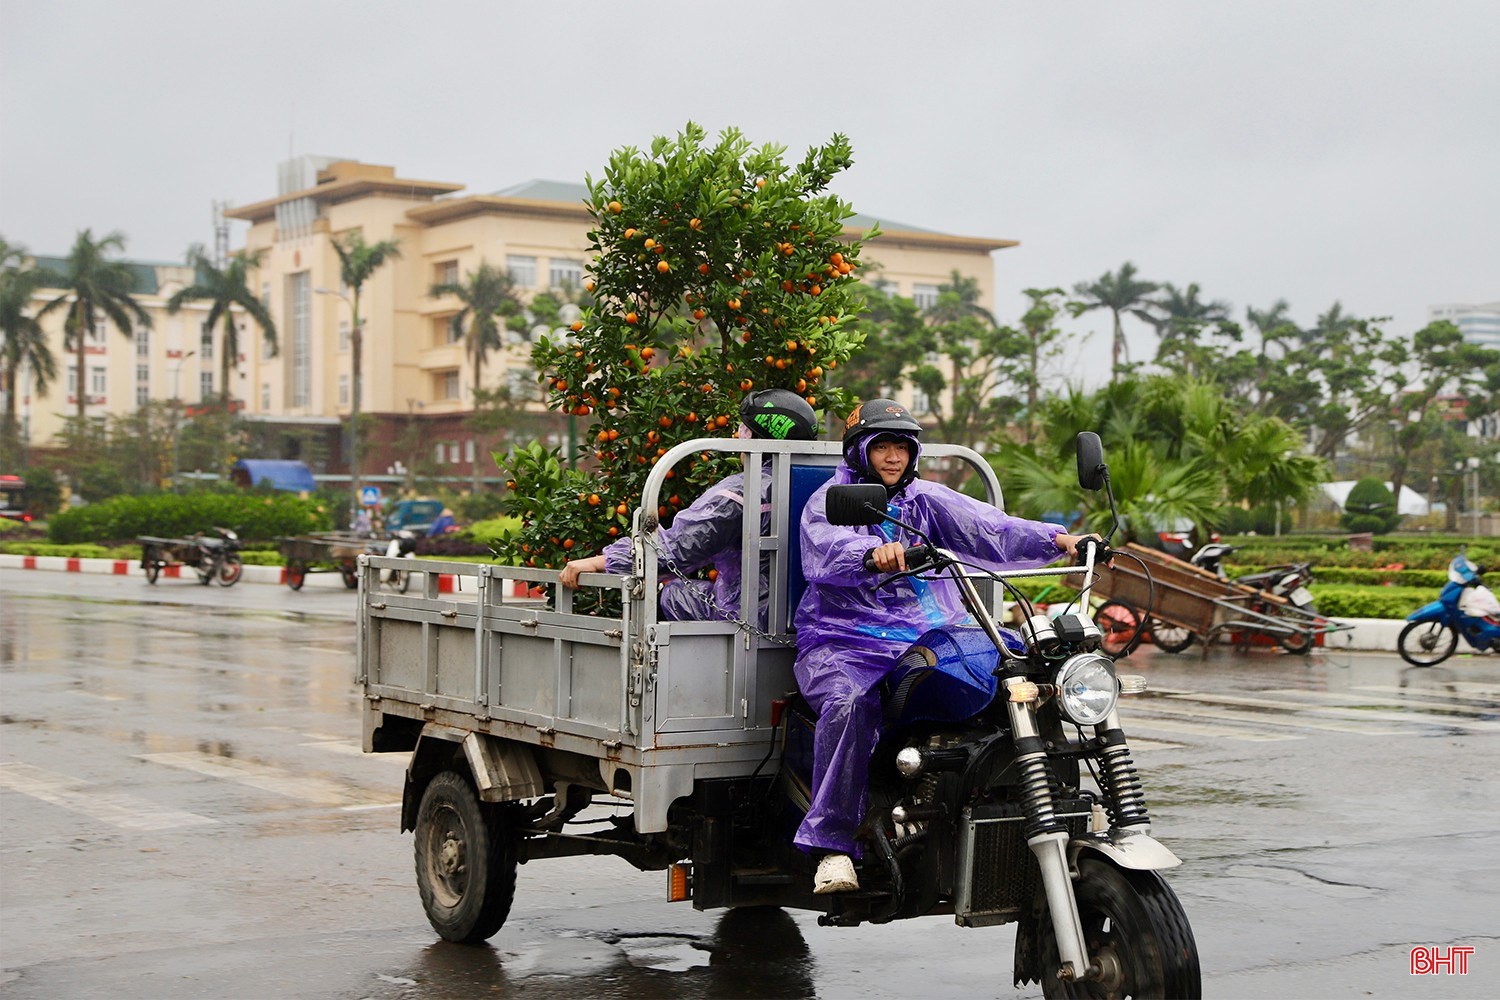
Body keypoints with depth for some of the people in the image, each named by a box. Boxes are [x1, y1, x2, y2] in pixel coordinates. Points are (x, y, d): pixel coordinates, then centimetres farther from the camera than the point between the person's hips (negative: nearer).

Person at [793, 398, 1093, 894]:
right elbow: (828, 548, -19)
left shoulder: (927, 500, 19)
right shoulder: (830, 499, 4)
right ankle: (831, 844, -32)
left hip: (927, 639, 4)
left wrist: (1053, 539, -15)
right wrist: (873, 554, -42)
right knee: (850, 705, -36)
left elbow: (985, 527, 3)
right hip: (843, 643, -4)